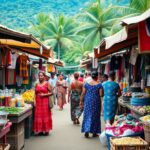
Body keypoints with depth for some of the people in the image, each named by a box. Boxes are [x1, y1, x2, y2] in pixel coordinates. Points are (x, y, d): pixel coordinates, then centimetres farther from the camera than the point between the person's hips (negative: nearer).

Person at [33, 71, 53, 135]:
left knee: (45, 115, -1)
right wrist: (34, 101, 0)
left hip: (45, 101, -3)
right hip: (38, 102, 4)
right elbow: (35, 94, 12)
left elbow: (51, 92, -2)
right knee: (38, 116, 2)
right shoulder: (37, 84, 12)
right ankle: (39, 130, 11)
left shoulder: (47, 84, 1)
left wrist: (44, 95, -13)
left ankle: (46, 130, 8)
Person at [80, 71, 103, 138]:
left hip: (88, 102, 2)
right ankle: (94, 132, 16)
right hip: (96, 102, -2)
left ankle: (86, 131, -2)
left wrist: (81, 101, 9)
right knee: (95, 117, 9)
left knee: (87, 116, 9)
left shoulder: (86, 84, -1)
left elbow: (83, 94, 1)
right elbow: (101, 94, -10)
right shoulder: (99, 85, -8)